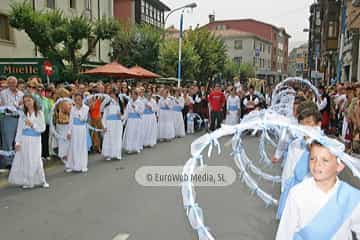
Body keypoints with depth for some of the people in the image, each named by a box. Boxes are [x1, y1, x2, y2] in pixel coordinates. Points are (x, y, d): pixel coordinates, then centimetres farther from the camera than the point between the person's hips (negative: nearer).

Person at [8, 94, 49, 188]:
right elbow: (19, 129, 3)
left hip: (35, 140, -2)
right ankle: (28, 181, 13)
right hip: (24, 140, 2)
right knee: (25, 160, 3)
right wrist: (17, 142, -2)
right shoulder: (23, 115, 4)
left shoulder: (39, 113, 0)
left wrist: (32, 125, -16)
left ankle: (41, 180, 13)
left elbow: (42, 128, -3)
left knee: (36, 160, 0)